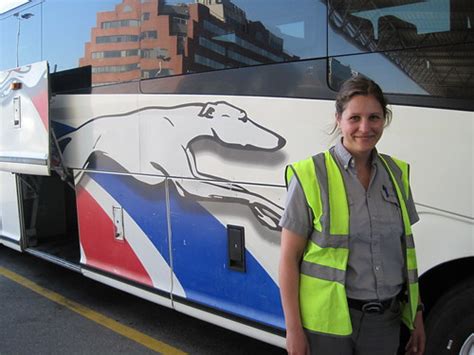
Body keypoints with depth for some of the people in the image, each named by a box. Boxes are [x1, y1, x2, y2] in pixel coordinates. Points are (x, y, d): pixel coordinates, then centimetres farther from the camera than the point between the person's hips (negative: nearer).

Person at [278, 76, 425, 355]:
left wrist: (417, 314, 10)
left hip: (386, 321, 5)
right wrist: (293, 329, -12)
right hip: (327, 322, -4)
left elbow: (406, 248, 11)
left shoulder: (396, 173, 4)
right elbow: (289, 259, -10)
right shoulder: (310, 176, -12)